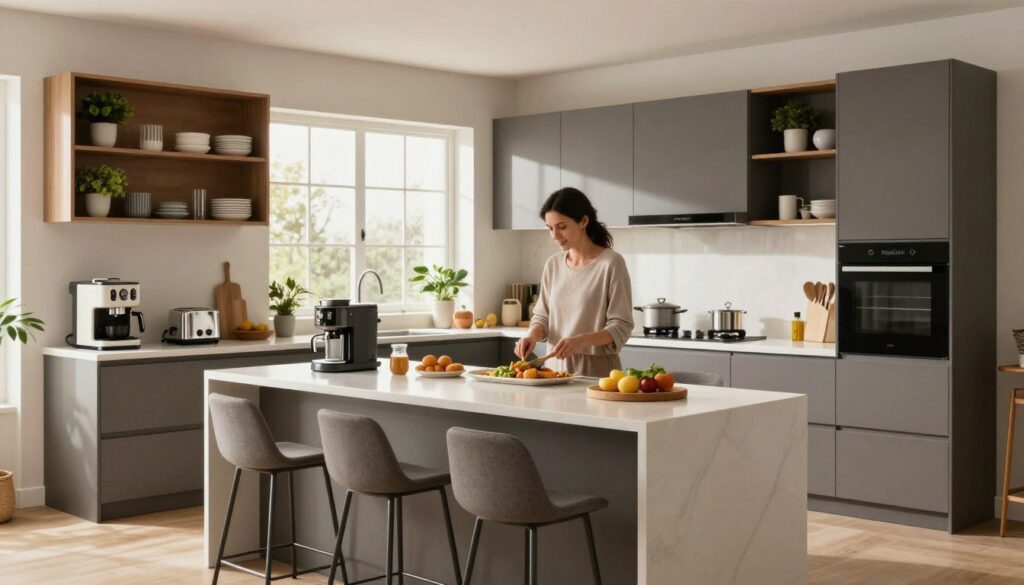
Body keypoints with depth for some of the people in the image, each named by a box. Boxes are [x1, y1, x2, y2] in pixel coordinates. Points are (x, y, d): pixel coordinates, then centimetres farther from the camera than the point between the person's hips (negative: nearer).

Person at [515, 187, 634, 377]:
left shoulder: (611, 263, -9)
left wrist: (581, 340, -26)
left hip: (596, 369, -4)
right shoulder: (553, 264, 7)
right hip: (556, 368, 4)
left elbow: (620, 327, -11)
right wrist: (532, 335, -8)